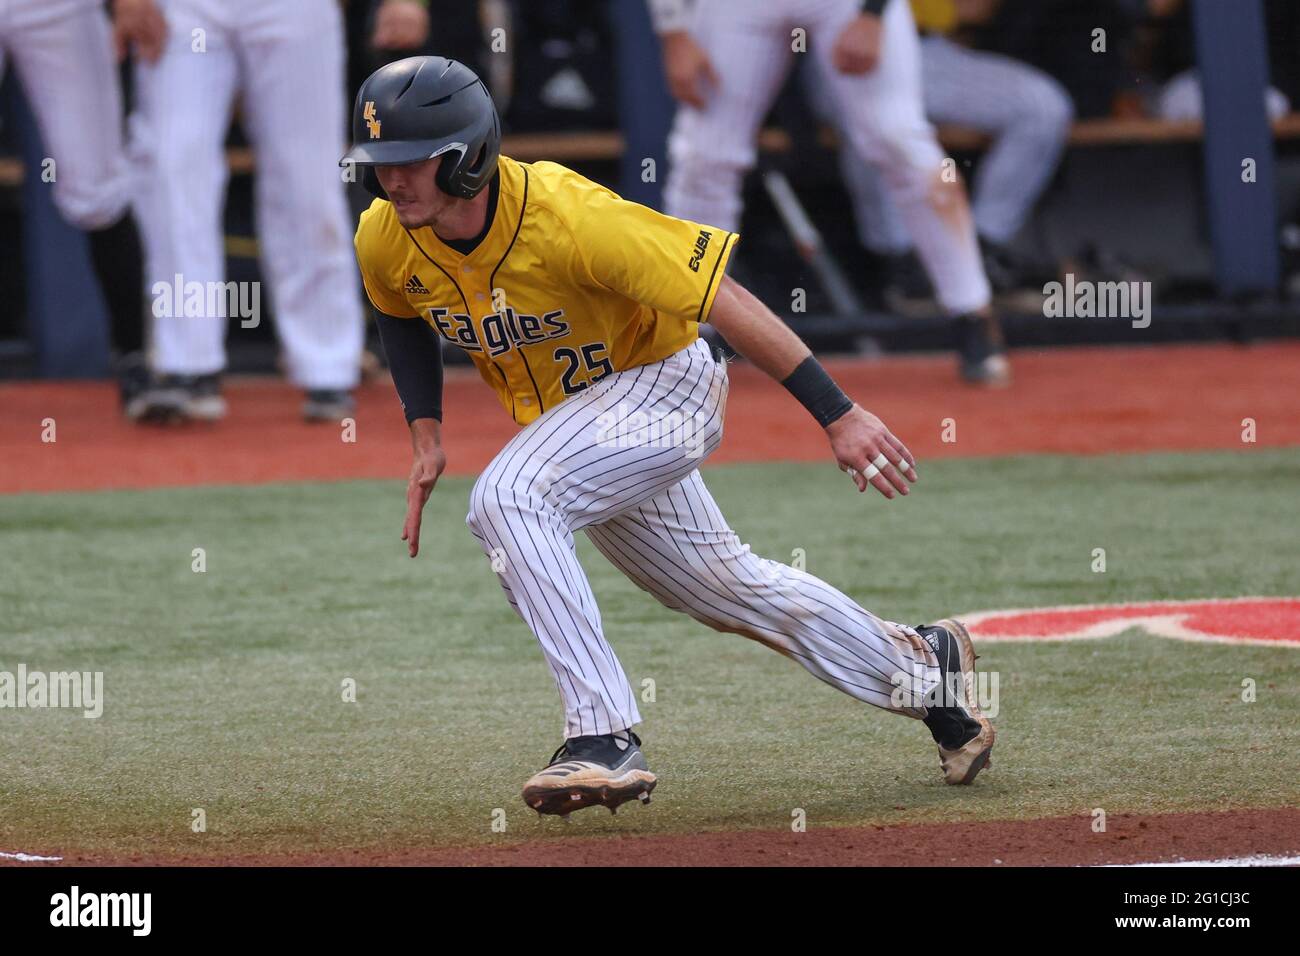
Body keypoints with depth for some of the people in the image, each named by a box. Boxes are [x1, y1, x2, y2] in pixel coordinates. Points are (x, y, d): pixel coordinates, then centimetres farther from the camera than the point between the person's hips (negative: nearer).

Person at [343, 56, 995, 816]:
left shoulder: (569, 218, -32)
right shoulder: (385, 241, -14)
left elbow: (720, 296, -29)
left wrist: (838, 414, -30)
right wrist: (426, 434, -1)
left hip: (663, 389, -7)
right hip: (569, 418, 7)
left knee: (506, 498, -30)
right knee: (725, 587, 19)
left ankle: (607, 737, -29)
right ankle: (922, 669, 41)